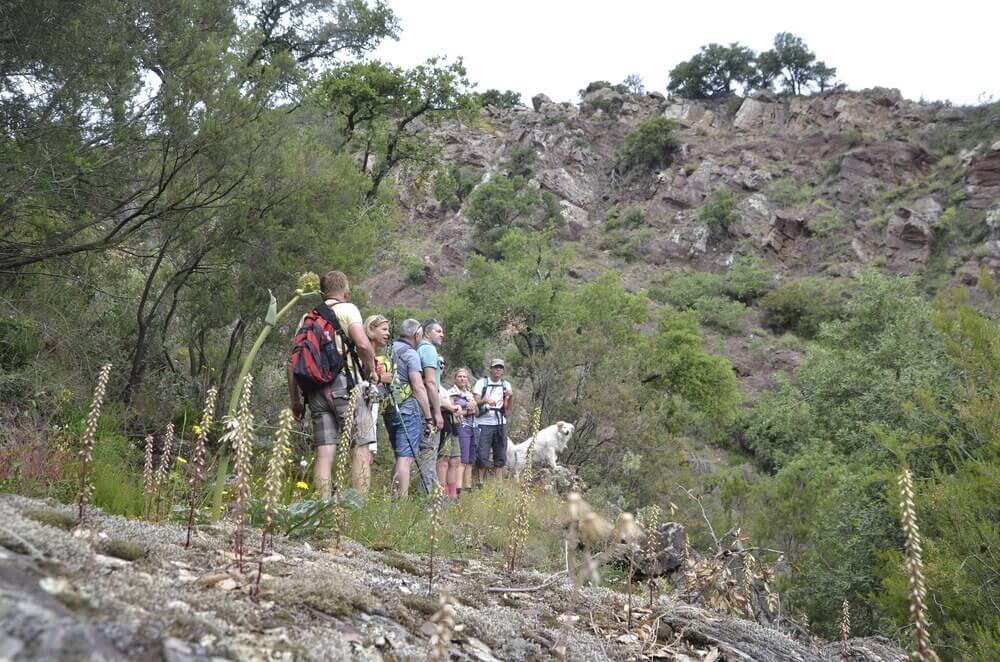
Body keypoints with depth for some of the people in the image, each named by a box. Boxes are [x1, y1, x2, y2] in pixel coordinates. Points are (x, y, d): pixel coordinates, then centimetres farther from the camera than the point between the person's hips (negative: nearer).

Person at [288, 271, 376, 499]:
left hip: (315, 390, 6)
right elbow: (363, 344, -14)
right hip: (344, 385, -5)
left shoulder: (307, 317, 18)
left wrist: (296, 399, 18)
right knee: (360, 449, -3)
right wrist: (370, 369, 2)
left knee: (324, 452, 4)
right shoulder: (347, 309, 3)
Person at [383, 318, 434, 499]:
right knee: (406, 458, -10)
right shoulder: (410, 354, -7)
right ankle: (402, 500, -14)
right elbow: (418, 388, -13)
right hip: (408, 409, -8)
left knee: (400, 458, 16)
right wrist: (429, 418, -8)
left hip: (389, 410, 8)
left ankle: (394, 498, 16)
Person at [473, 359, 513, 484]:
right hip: (484, 423, -3)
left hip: (500, 423, 3)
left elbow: (507, 408, 7)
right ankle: (480, 481, 6)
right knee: (482, 455, -6)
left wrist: (509, 397, -11)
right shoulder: (482, 382, 2)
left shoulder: (506, 385, 10)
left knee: (500, 455, 4)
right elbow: (476, 402, -5)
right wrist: (486, 400, -24)